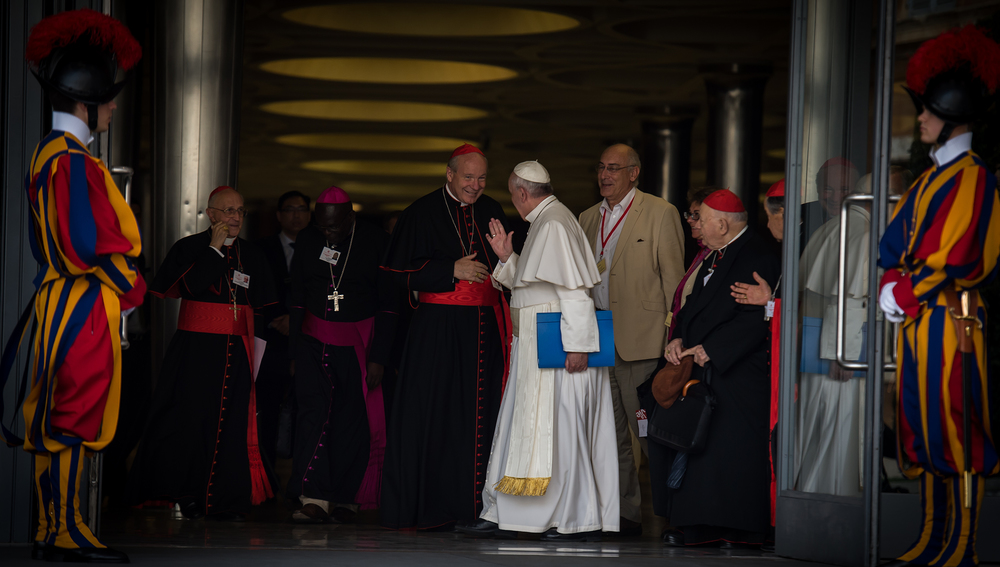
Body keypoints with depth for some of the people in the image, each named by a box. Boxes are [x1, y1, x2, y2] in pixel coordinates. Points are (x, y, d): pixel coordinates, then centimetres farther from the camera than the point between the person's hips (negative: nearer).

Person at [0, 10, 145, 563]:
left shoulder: (47, 154, 15)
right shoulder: (73, 162, -17)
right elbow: (92, 244, -22)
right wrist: (131, 289, -7)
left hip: (58, 301, 10)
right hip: (83, 308, -10)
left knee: (57, 425, 11)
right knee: (73, 420, -6)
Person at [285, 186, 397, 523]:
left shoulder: (376, 242, -5)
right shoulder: (307, 241, 5)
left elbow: (388, 305, -4)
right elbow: (296, 299, 10)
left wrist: (378, 358, -8)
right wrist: (294, 352, 5)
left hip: (358, 346, -2)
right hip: (315, 341, 2)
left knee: (353, 422, -1)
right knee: (313, 411, -13)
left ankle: (346, 499, 11)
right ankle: (314, 499, -20)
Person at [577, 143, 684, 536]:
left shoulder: (661, 213, -2)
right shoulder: (588, 218, 17)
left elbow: (673, 278, -5)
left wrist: (674, 339, -9)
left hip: (640, 340, -7)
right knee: (609, 433, 8)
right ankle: (622, 511, 15)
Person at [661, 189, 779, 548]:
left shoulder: (756, 257, -13)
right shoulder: (715, 256, 18)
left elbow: (755, 319, -20)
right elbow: (695, 305, 22)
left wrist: (709, 350, -18)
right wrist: (679, 339, 3)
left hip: (739, 374, -9)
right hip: (705, 370, 9)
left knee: (733, 449, -8)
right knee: (700, 448, 6)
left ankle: (736, 530, -2)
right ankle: (700, 528, 9)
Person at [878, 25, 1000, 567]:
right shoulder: (933, 177, 17)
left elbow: (956, 259, -17)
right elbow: (897, 242, 19)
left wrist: (902, 295, -11)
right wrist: (894, 286, 3)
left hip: (949, 323, -9)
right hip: (918, 321, 9)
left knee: (955, 438, -6)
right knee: (924, 433, 10)